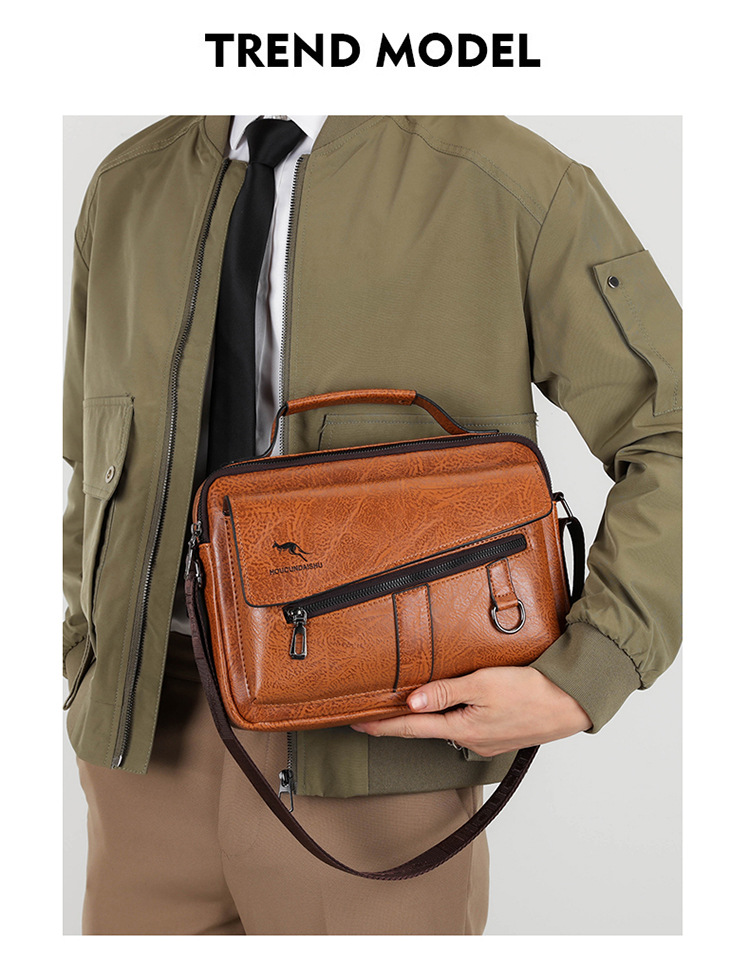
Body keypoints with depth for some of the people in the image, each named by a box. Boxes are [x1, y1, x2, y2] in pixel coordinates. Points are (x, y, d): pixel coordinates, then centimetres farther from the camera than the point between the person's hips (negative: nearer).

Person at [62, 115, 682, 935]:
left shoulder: (511, 184, -7)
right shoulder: (125, 187, 9)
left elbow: (676, 440, -6)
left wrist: (579, 683, -14)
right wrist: (85, 661, 11)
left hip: (374, 750, -3)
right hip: (146, 736, 5)